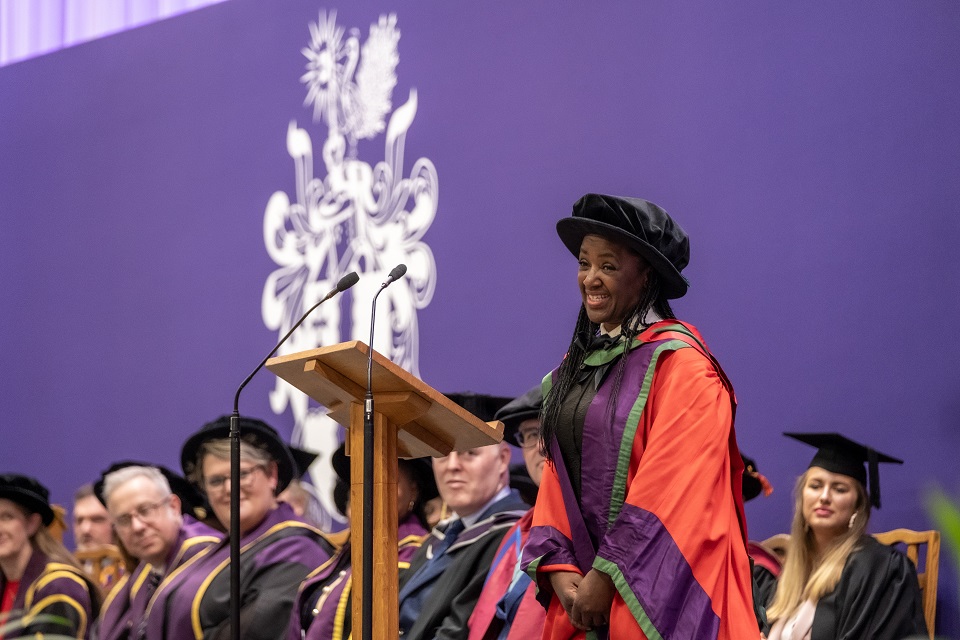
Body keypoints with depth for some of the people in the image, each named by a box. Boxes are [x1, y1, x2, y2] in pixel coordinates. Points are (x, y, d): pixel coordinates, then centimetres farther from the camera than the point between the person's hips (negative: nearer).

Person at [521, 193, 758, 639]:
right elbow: (557, 480, 11)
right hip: (583, 591, 7)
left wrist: (606, 575, -17)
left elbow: (669, 486, -16)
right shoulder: (578, 364, 14)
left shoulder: (678, 363, -9)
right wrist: (559, 569, -4)